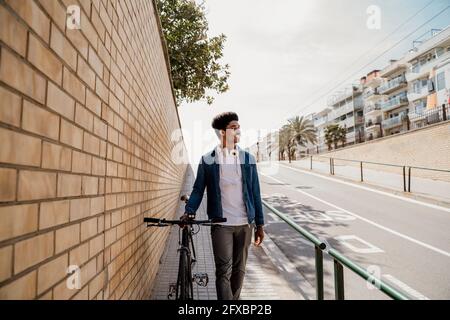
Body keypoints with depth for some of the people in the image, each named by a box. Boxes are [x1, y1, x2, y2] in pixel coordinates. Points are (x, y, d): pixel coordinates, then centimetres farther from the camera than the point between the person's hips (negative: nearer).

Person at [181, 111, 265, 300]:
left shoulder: (248, 159, 5)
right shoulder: (207, 160, -1)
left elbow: (255, 193, 6)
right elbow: (198, 189, 1)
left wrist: (260, 224, 6)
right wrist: (189, 211, -17)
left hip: (245, 224, 3)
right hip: (221, 224, -3)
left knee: (239, 269, 15)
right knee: (224, 271, -1)